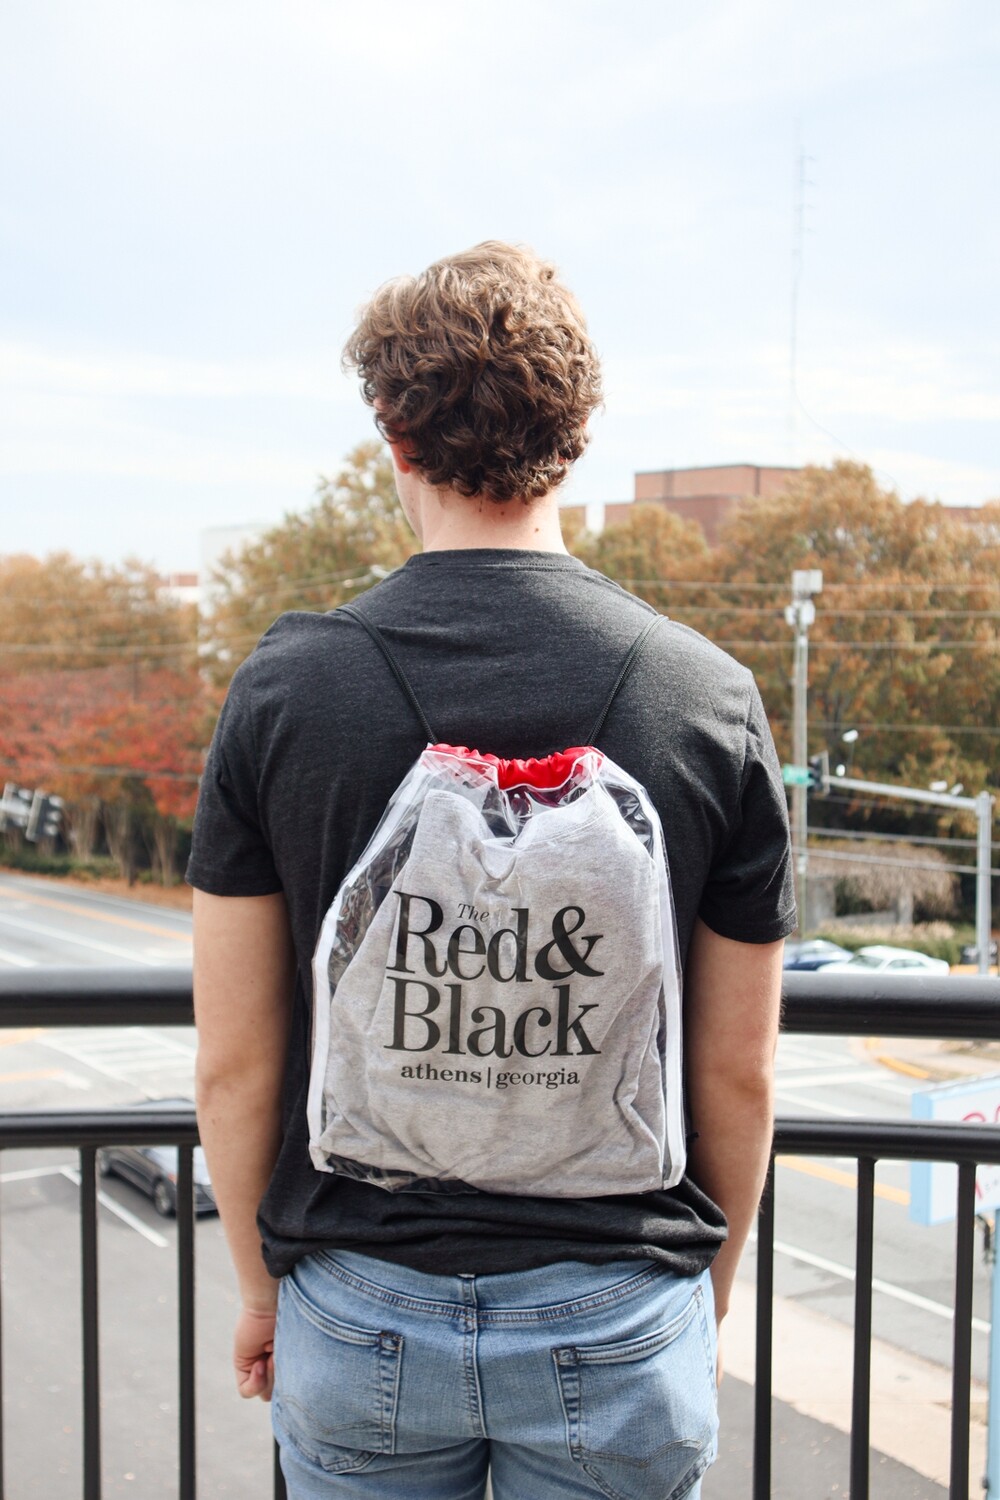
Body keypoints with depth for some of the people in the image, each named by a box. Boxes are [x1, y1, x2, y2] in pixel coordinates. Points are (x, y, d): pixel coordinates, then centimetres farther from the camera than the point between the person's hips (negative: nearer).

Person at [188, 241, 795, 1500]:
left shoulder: (284, 688, -10)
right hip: (618, 1317, 0)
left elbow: (233, 1062, -5)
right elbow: (738, 1072, -3)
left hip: (356, 1314, 1)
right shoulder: (710, 698, -9)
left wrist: (259, 1283, 11)